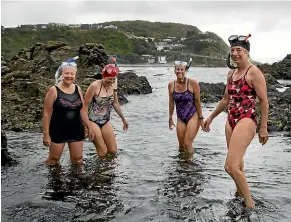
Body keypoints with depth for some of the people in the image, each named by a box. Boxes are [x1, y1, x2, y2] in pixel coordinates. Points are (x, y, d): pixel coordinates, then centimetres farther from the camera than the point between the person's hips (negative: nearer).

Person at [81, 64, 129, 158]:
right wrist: (88, 127, -23)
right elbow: (84, 106, -18)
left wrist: (123, 119, 23)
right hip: (93, 121, -6)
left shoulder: (113, 86, -2)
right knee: (103, 152, -6)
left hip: (106, 121, 6)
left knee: (113, 151, 6)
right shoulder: (95, 86, -20)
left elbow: (115, 103, 15)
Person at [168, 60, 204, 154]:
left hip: (193, 116, -4)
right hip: (180, 119, 4)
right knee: (181, 146, 10)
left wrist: (200, 118, -5)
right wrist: (170, 118, 14)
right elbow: (171, 102, 8)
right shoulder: (171, 85, -2)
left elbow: (197, 101, -8)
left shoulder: (192, 83, -13)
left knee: (187, 144, -9)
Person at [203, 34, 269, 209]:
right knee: (236, 164, 17)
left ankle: (250, 203, -1)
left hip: (246, 121, -8)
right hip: (231, 121, 8)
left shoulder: (254, 72, -9)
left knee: (231, 166, -17)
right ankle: (240, 194, 33)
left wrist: (263, 128, -11)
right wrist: (211, 117, 27)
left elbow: (264, 101, -10)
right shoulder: (231, 73, 13)